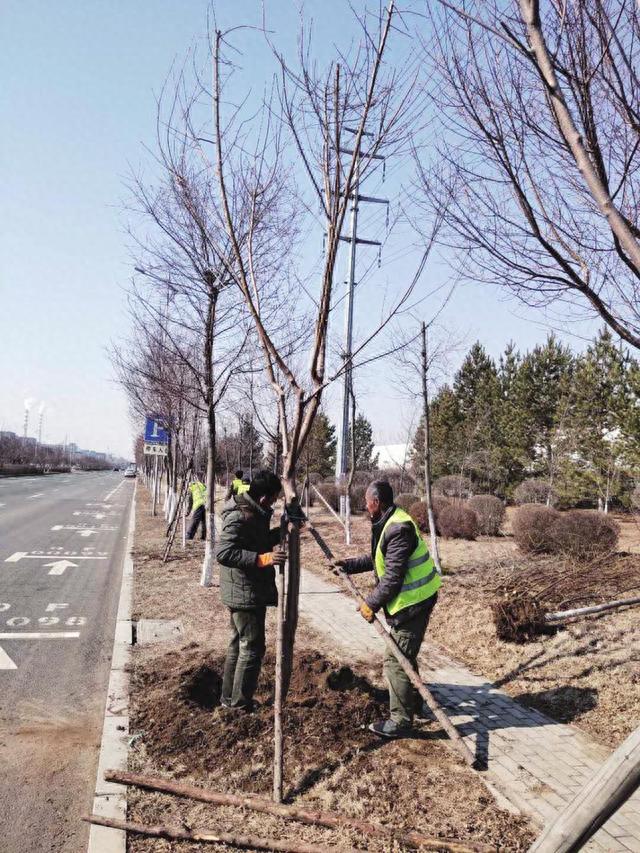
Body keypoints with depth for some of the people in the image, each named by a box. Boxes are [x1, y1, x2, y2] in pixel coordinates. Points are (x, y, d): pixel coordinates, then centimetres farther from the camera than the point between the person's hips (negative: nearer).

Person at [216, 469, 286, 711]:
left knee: (238, 644, 19)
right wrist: (263, 558, -37)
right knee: (252, 648, 0)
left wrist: (282, 532, 11)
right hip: (245, 594, -10)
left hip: (243, 593, 10)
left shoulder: (254, 512, 7)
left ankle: (229, 698, 32)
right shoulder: (240, 516, -23)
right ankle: (241, 706, 11)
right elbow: (223, 553, -33)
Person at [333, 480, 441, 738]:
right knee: (405, 654, 23)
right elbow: (377, 560, 19)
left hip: (413, 601, -10)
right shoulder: (387, 523, 7)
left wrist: (371, 604, -17)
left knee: (396, 659, -2)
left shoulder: (398, 529, -25)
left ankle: (400, 720, 10)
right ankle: (412, 701, 40)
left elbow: (392, 577, -25)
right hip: (412, 598, 10)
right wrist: (348, 565, 18)